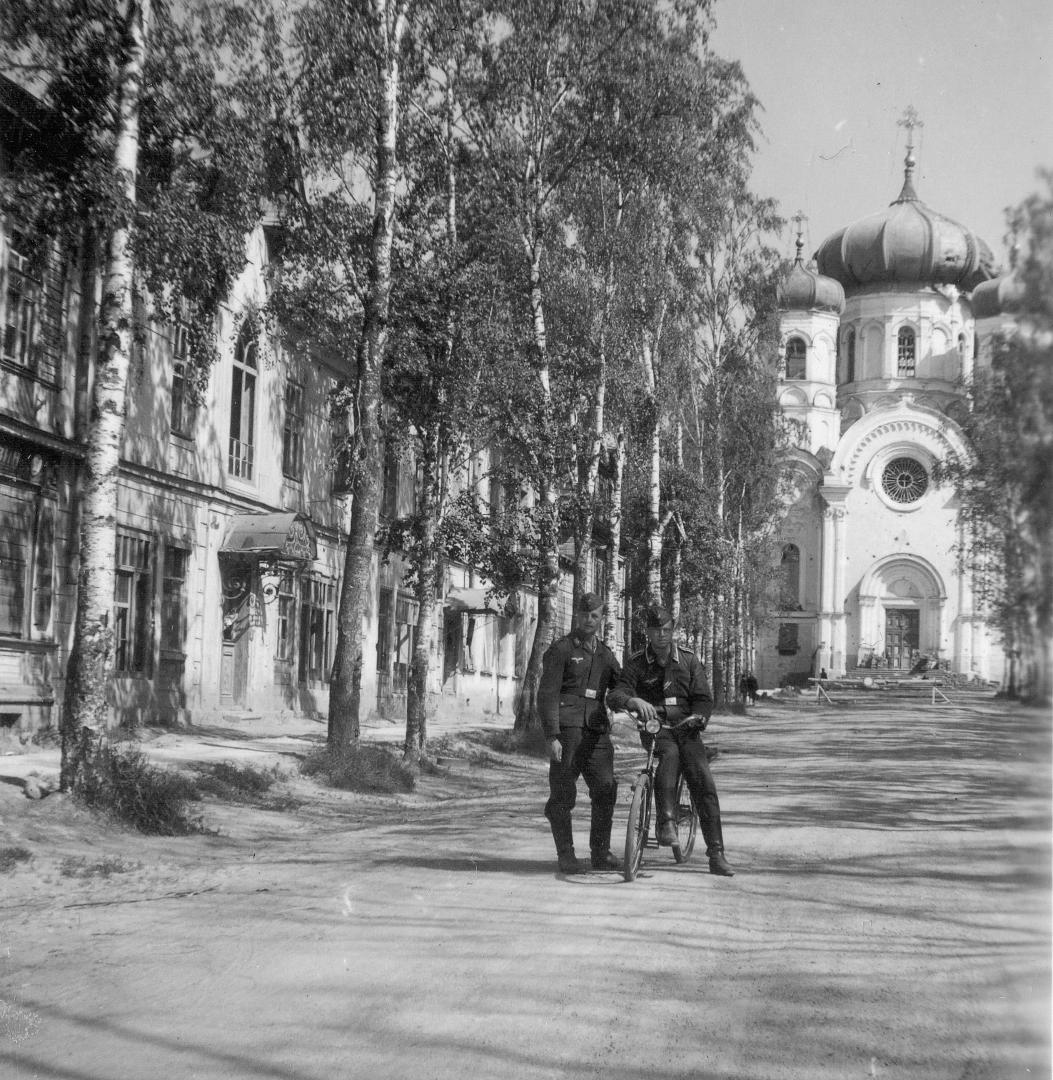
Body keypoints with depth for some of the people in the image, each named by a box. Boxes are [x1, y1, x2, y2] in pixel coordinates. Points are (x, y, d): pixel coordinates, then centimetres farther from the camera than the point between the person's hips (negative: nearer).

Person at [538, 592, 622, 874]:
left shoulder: (605, 654, 21)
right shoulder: (560, 650, 2)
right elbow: (547, 695, -4)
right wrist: (552, 737, -13)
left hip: (597, 731, 5)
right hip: (567, 731, -5)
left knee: (605, 792, -1)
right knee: (563, 795, -4)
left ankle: (601, 853, 12)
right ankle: (566, 856, 4)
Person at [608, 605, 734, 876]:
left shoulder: (689, 661, 8)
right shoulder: (637, 664, 3)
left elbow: (703, 699, 4)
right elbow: (614, 696, -10)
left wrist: (698, 716, -18)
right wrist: (634, 701, -32)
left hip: (686, 730, 1)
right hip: (654, 729, -1)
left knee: (704, 783, -17)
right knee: (669, 754, -37)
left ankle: (716, 854, -16)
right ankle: (665, 822, -34)